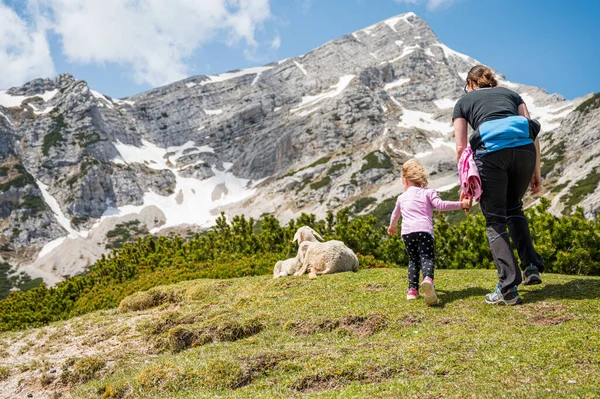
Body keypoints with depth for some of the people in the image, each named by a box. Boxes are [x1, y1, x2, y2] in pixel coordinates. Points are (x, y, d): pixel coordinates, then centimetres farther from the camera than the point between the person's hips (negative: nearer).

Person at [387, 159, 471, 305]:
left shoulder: (402, 197, 27)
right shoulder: (428, 192, 16)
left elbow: (395, 214, 44)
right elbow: (440, 205, -1)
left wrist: (392, 226, 63)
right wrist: (461, 204, 3)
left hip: (407, 232, 3)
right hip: (424, 230, -3)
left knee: (413, 260, 17)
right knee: (426, 258, -13)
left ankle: (412, 289, 6)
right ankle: (428, 279, -43)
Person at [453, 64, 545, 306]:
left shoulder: (464, 102, 23)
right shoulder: (511, 94, 30)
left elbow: (461, 148, 12)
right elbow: (532, 133, 17)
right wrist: (536, 172, 18)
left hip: (491, 151, -3)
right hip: (524, 148, 3)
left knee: (495, 220, 6)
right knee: (514, 207, 26)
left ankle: (508, 288, -1)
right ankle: (531, 266, 15)